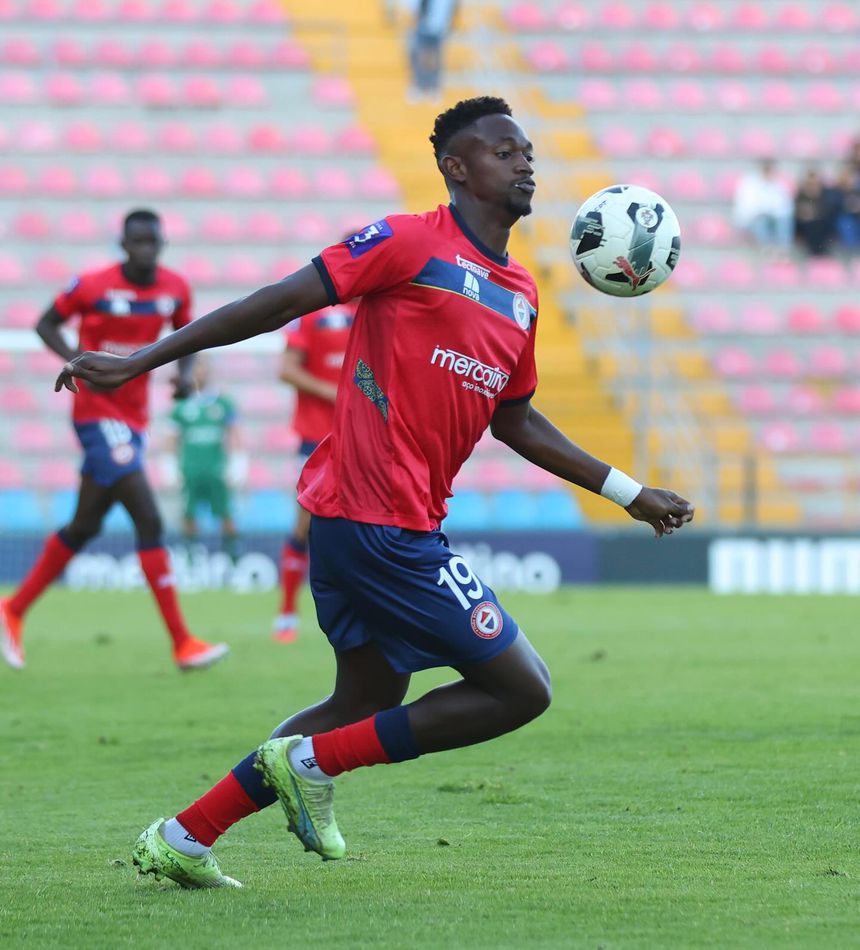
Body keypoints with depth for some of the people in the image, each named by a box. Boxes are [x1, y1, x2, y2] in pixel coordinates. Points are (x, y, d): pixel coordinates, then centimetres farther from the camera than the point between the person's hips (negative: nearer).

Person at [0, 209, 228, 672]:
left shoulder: (175, 289, 2)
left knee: (84, 526, 14)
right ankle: (182, 643, -14)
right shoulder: (93, 285, -12)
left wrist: (185, 371, -2)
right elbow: (46, 324, 0)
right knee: (149, 519, -15)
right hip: (98, 413, -7)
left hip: (133, 420, 7)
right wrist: (80, 362, -16)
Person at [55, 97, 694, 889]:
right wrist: (140, 362, -8)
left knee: (368, 710, 15)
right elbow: (281, 302, -9)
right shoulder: (411, 243, -8)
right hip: (382, 523, -9)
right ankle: (313, 763, -3)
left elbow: (515, 422, 28)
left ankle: (181, 842, 19)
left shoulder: (521, 294, 17)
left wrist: (629, 493, 29)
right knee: (520, 689, -8)